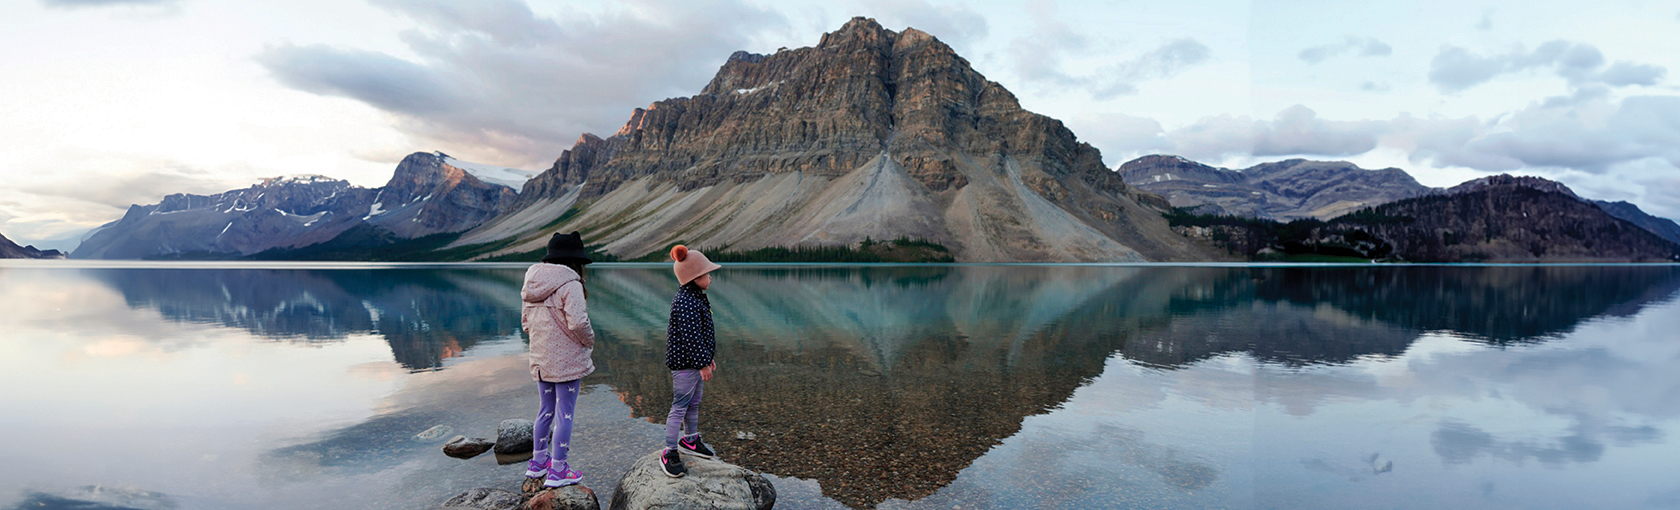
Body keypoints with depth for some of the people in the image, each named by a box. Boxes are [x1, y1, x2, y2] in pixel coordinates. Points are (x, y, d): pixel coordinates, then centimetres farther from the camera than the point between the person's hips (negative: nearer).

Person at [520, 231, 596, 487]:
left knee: (546, 409, 21)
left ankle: (538, 462, 31)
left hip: (540, 359, 8)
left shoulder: (532, 285, 7)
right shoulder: (570, 285, -18)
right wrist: (589, 342, -7)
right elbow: (578, 322, -25)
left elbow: (526, 322, 13)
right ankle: (557, 471, 9)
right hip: (566, 361, -8)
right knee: (565, 413, 3)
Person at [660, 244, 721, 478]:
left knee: (694, 403, 22)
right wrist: (703, 363, -20)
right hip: (684, 363, -11)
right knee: (680, 406, -3)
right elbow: (690, 336, -25)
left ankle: (690, 440, 39)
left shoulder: (696, 298, 12)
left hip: (695, 362, 11)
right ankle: (670, 454, 5)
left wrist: (708, 358, 23)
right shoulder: (685, 302, -23)